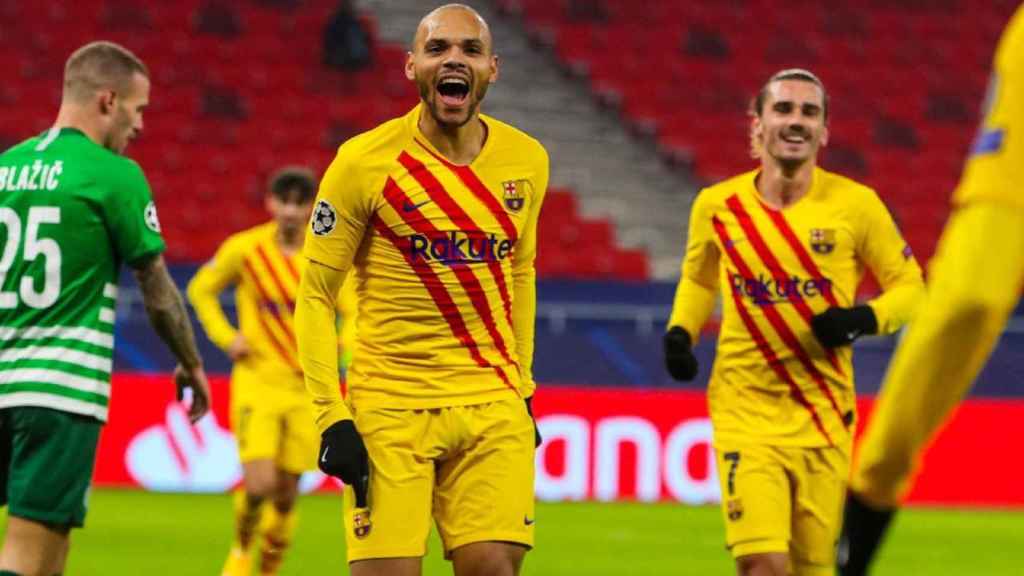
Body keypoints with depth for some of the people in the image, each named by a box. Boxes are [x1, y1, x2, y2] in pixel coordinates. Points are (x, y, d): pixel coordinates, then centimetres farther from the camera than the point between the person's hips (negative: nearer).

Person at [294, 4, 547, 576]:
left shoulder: (526, 161, 5)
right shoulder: (364, 162, -7)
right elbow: (315, 296, -3)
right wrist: (332, 418, -9)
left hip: (492, 406, 3)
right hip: (389, 409, -3)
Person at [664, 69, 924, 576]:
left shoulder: (855, 204, -4)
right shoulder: (717, 205, 1)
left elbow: (908, 283, 6)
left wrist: (864, 319, -13)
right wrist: (680, 332, 2)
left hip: (824, 417, 1)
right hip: (745, 412, 0)